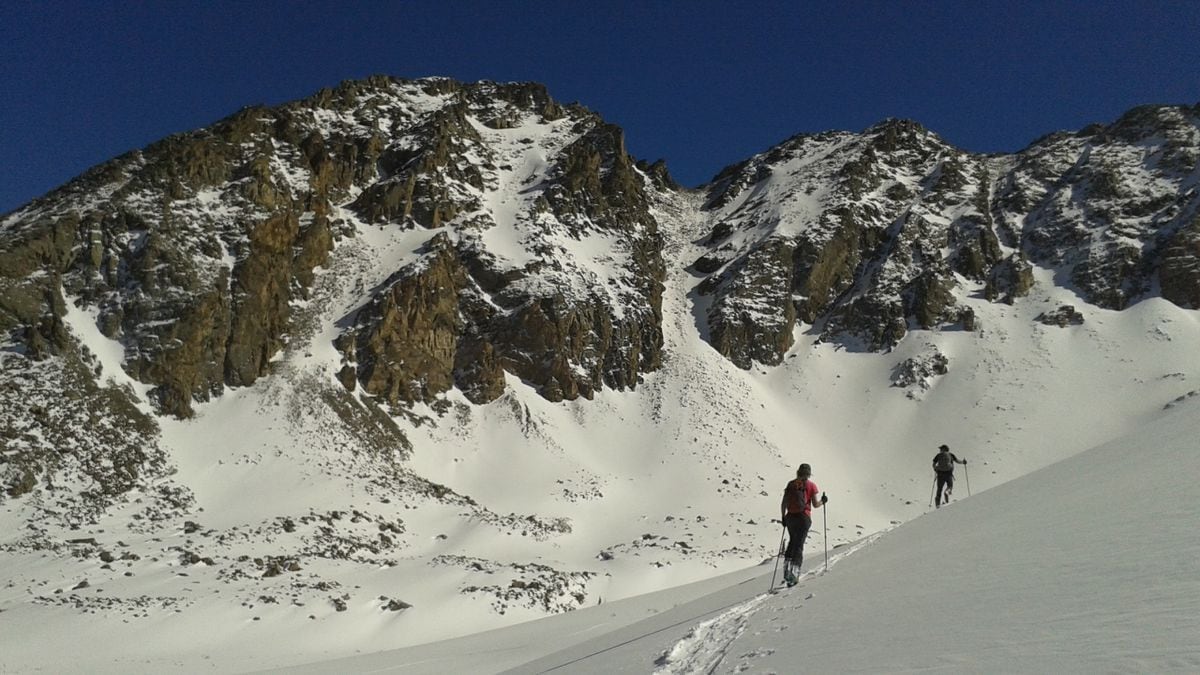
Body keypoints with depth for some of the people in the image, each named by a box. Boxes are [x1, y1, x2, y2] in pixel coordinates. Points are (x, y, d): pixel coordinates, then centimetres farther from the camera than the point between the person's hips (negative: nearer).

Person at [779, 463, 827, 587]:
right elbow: (815, 505, -3)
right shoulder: (811, 485, -1)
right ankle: (794, 571, -8)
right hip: (804, 518, -3)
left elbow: (783, 503, 3)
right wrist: (823, 501, 17)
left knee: (792, 541, 21)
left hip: (790, 517, 3)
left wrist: (783, 517, 12)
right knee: (799, 545, 2)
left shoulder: (791, 484, 6)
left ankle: (787, 567, 9)